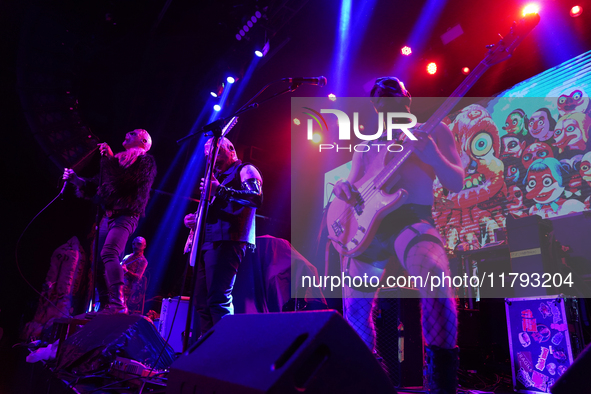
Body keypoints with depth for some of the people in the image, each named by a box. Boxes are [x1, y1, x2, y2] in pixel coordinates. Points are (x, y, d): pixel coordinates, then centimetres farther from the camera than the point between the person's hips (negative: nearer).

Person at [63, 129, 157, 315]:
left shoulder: (145, 161, 4)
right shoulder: (119, 159, 24)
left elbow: (127, 180, -14)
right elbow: (95, 186, 25)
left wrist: (110, 158, -8)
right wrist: (75, 179, 11)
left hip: (125, 215, -8)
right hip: (107, 216, 8)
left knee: (108, 253, -27)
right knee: (99, 263, 3)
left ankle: (118, 303, -32)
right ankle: (106, 307, 7)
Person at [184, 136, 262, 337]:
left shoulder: (245, 170, 5)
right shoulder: (218, 177, 29)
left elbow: (256, 197, -15)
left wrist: (220, 190, -19)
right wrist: (195, 219, 12)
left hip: (226, 241, -9)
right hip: (207, 242, 9)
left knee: (218, 299, -18)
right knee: (201, 302, 8)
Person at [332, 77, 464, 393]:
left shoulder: (433, 130, 11)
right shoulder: (367, 143, 22)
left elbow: (456, 183, 2)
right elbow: (352, 186, 20)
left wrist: (431, 155, -18)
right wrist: (343, 188, -6)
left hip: (411, 218, -4)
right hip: (367, 223, 5)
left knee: (434, 277, -35)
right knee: (354, 307, 1)